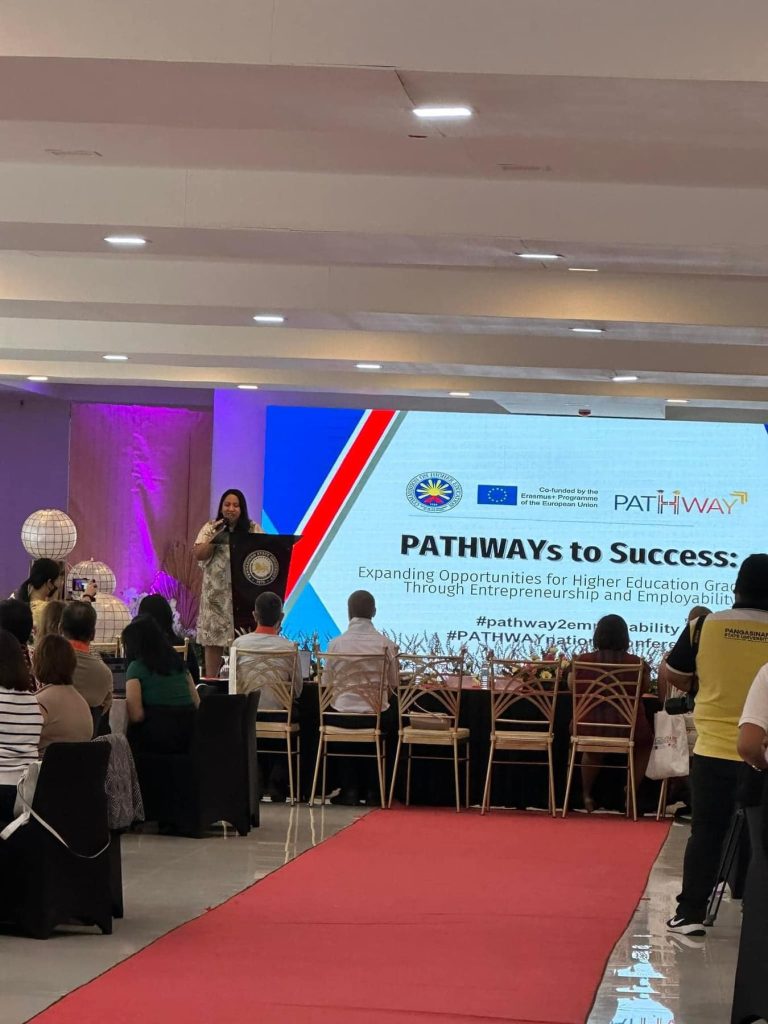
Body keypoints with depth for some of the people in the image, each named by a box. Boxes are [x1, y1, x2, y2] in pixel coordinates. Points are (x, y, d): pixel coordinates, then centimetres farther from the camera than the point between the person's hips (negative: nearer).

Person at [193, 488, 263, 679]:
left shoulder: (253, 529, 7)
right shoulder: (211, 528, 8)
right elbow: (198, 555, 1)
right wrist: (213, 538, -11)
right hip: (216, 592, 1)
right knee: (213, 639, 1)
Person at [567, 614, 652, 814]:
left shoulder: (582, 661, -7)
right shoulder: (637, 663, -8)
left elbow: (572, 685, 12)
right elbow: (645, 688, 12)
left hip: (591, 731, 1)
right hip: (628, 732, -1)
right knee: (645, 741, 34)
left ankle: (587, 795, 43)